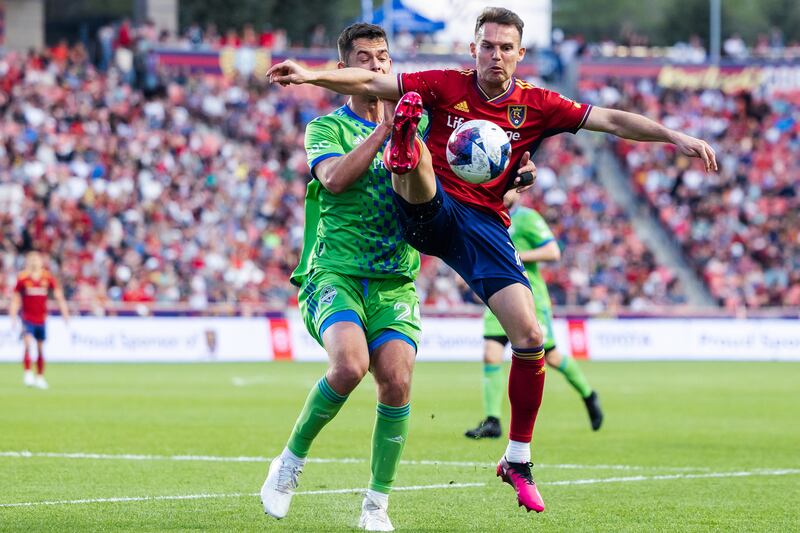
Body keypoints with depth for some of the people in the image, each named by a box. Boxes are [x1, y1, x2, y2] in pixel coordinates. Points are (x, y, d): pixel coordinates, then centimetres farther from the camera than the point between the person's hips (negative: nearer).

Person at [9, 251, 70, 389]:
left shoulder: (48, 278, -1)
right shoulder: (22, 278, -5)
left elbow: (59, 296, 3)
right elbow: (15, 299, 0)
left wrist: (65, 313, -4)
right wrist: (13, 318, -5)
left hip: (41, 319, 3)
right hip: (27, 319, -3)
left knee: (41, 349, 9)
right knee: (28, 344, -20)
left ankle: (40, 377, 19)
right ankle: (27, 373, -16)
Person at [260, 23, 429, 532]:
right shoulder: (327, 127, 6)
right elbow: (334, 179, -14)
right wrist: (384, 129, -14)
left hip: (395, 281, 3)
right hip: (335, 273, -3)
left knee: (397, 380, -17)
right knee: (350, 364, -29)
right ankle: (292, 460, -5)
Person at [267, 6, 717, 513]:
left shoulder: (537, 105, 5)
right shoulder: (446, 86, 1)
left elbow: (613, 120, 3)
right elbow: (371, 83, -4)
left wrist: (677, 137, -7)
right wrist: (311, 75, -17)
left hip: (486, 226, 2)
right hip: (431, 210, -1)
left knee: (530, 337, -10)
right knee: (417, 152, -33)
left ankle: (518, 460, 6)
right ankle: (403, 148, -75)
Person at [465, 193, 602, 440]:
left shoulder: (527, 218, -8)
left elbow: (553, 252, -15)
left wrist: (517, 256, -20)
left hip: (530, 299, -5)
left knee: (551, 357, 6)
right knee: (491, 356, -11)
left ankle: (588, 396, 32)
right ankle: (492, 422, -11)